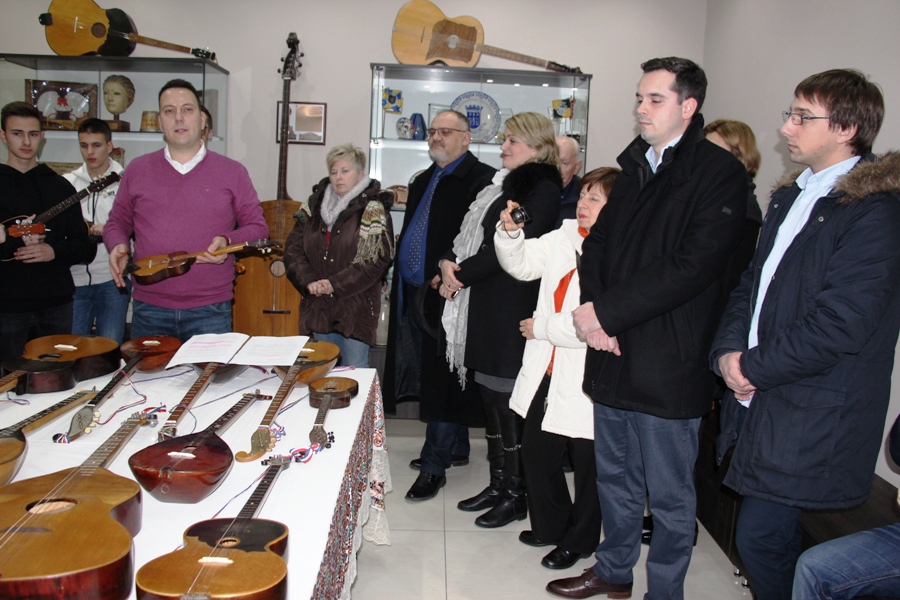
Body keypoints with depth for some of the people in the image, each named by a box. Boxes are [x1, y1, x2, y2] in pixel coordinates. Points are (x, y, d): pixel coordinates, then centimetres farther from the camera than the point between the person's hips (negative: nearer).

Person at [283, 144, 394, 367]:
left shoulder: (372, 210, -4)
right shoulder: (314, 204, 11)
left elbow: (376, 260, -13)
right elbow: (293, 248, 6)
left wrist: (335, 284, -17)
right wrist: (308, 281, -9)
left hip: (355, 308, -4)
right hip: (316, 307, 5)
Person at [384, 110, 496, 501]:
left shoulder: (481, 179, -9)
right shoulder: (423, 182, 20)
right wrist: (401, 283, 17)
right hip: (415, 293, 9)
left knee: (442, 378, -3)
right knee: (439, 376, 16)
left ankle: (434, 465, 6)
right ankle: (456, 449, 30)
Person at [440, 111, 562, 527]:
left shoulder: (542, 189, -8)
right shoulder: (503, 184, 20)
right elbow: (471, 232, 17)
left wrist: (463, 274, -11)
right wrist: (450, 262, -2)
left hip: (511, 309, -9)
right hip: (483, 306, 9)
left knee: (506, 400, -3)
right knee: (489, 398, 13)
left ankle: (515, 495, 11)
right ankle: (497, 484, 25)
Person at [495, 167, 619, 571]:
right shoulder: (565, 235, 4)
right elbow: (522, 264, 8)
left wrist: (541, 328, -13)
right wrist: (509, 231, -12)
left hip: (587, 380, -7)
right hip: (548, 371, 7)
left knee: (587, 464, 13)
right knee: (536, 453, 18)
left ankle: (578, 542, 35)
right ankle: (550, 526, 42)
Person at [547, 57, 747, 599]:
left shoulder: (720, 173, -10)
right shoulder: (636, 167, 14)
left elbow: (692, 266, -20)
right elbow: (599, 242, 13)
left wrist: (607, 311, -17)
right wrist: (595, 313, -5)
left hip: (670, 365, -7)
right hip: (614, 353, 7)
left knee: (670, 494, 9)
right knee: (615, 478, 21)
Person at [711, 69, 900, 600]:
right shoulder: (790, 197, 13)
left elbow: (838, 324, -21)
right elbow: (753, 283, 14)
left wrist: (754, 367, -13)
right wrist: (730, 349, -3)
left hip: (811, 418, -8)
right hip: (763, 398, 8)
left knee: (760, 538, -2)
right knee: (774, 538, 18)